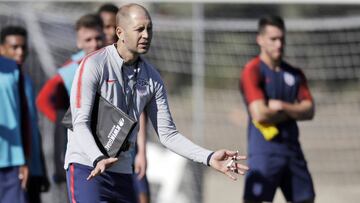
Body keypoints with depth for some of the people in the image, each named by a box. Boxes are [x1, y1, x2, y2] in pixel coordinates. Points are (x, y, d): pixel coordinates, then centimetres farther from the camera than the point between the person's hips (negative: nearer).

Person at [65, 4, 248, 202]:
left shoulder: (152, 78, 7)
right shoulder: (93, 65, -10)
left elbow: (167, 134, 9)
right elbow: (80, 123, -17)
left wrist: (209, 157, -5)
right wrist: (98, 159, -35)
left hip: (122, 172, 6)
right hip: (87, 167, -6)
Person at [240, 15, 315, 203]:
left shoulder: (294, 74, 12)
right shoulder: (252, 71, -7)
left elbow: (309, 111, 3)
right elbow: (260, 114, -18)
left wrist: (282, 106, -14)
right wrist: (293, 112, -4)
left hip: (292, 147, 6)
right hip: (264, 149, -6)